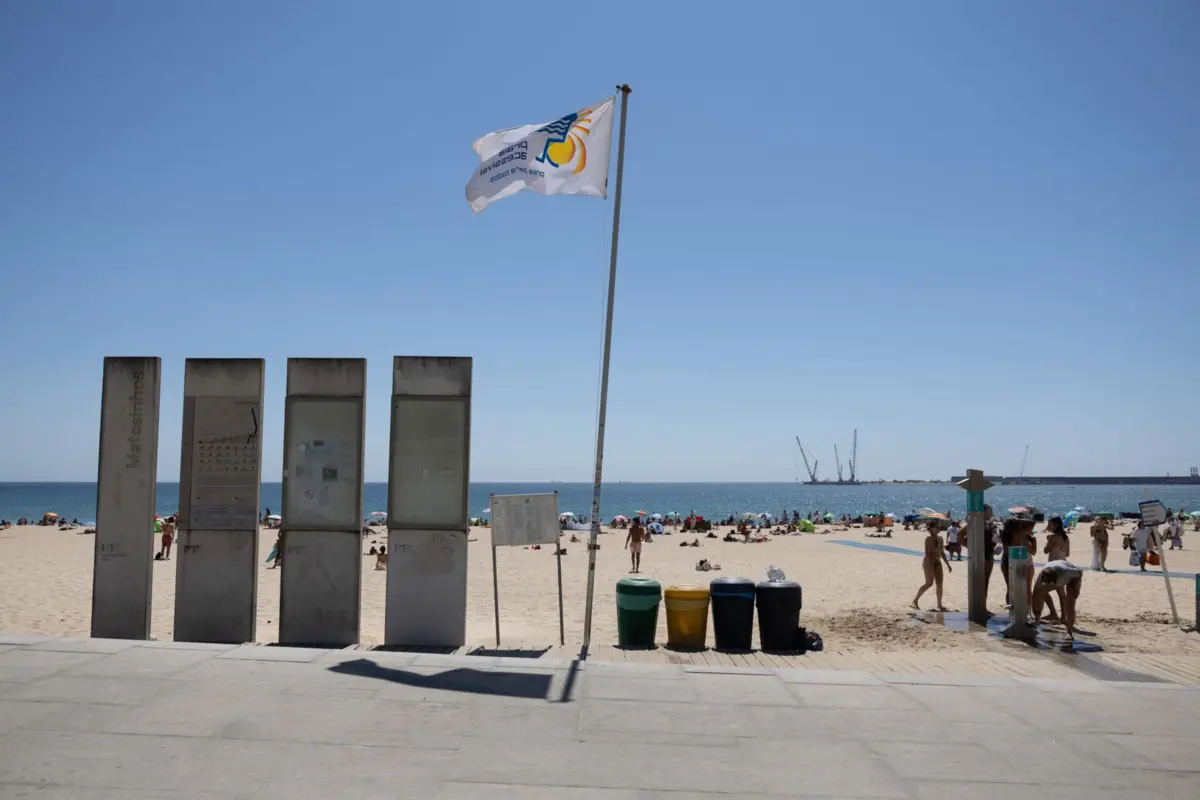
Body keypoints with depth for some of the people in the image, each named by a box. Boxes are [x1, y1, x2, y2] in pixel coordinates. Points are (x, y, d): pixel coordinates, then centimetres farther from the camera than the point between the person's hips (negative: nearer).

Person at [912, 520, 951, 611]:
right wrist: (930, 565, -28)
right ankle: (915, 600, 0)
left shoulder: (940, 538, 12)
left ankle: (939, 604, 6)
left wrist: (948, 565, 19)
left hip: (937, 562, 8)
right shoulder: (929, 539, -11)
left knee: (940, 583, 2)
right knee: (929, 583, -10)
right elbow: (927, 553, -19)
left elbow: (942, 553, 20)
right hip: (929, 562, -8)